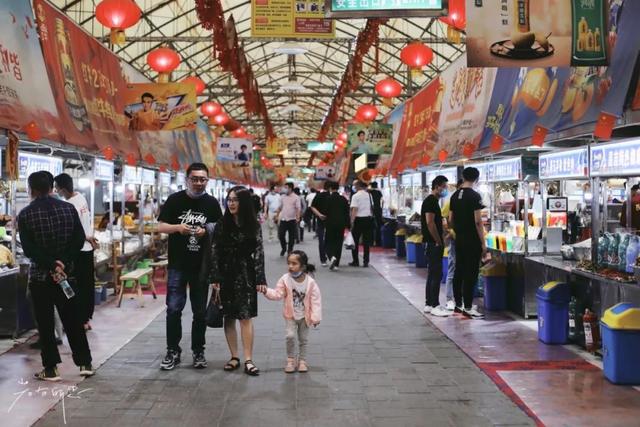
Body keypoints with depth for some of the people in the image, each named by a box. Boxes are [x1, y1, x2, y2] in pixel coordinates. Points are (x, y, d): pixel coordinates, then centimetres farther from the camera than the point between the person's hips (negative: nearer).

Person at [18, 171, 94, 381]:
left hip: (40, 276, -3)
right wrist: (63, 263, -6)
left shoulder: (25, 215, -7)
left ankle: (50, 369, 9)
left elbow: (29, 249, -13)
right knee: (73, 320, 11)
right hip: (67, 273, 3)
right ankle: (85, 363, 14)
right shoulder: (68, 208, 1)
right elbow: (80, 239, -3)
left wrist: (51, 265, -11)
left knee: (45, 324, 6)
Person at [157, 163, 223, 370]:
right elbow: (160, 226, 2)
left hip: (202, 265, 1)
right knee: (174, 309, -2)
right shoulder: (175, 200, 1)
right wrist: (178, 227, -18)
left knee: (200, 311, 8)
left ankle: (198, 352, 20)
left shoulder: (212, 203, 4)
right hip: (177, 264, -1)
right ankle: (173, 352, 10)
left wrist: (205, 232, -14)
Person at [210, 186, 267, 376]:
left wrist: (260, 279, -8)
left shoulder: (253, 225, -1)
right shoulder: (222, 225, 0)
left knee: (246, 317, -3)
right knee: (229, 317, 6)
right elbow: (214, 251, -1)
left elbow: (259, 252, -2)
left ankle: (248, 360, 1)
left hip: (245, 274, -1)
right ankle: (234, 357, 15)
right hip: (226, 274, 2)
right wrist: (215, 277, -7)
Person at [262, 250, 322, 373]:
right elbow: (278, 295, -10)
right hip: (290, 315, 0)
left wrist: (315, 317, -14)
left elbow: (316, 300, -12)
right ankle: (290, 360, 4)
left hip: (305, 316, 0)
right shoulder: (285, 279, -11)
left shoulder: (310, 282, -15)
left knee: (303, 339, 10)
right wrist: (267, 291, -27)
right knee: (290, 336, -13)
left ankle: (302, 361, 26)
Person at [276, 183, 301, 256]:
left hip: (292, 220, -3)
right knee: (281, 235, 0)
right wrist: (277, 216, 16)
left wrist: (298, 217, -23)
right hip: (283, 220, 3)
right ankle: (284, 248, 23)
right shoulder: (282, 197, 9)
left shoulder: (296, 197, -4)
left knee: (292, 237, 4)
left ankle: (290, 250, 17)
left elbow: (298, 208, -10)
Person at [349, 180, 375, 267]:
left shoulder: (355, 196, -11)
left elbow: (354, 210, -16)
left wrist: (352, 221, -15)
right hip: (368, 219, 5)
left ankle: (356, 261, 8)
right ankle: (366, 262, 8)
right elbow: (372, 207, 13)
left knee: (355, 241, 6)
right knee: (366, 242, 7)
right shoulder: (369, 195, 6)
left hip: (358, 219, -5)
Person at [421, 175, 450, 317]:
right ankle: (434, 305, -4)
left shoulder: (434, 201, 17)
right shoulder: (431, 201, -14)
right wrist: (439, 241, -16)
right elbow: (429, 223, -22)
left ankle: (429, 304, 16)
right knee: (436, 274, -8)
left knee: (432, 274, 12)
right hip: (433, 244, -10)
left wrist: (441, 240, 15)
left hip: (433, 244, 10)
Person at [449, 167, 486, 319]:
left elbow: (450, 219, 11)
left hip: (459, 240, 7)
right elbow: (478, 221, -17)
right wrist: (483, 243, -13)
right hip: (472, 241, -7)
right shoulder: (475, 196, -13)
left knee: (458, 271, 12)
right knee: (471, 274, -3)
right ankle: (468, 308, 0)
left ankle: (458, 305, 19)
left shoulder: (455, 196, 8)